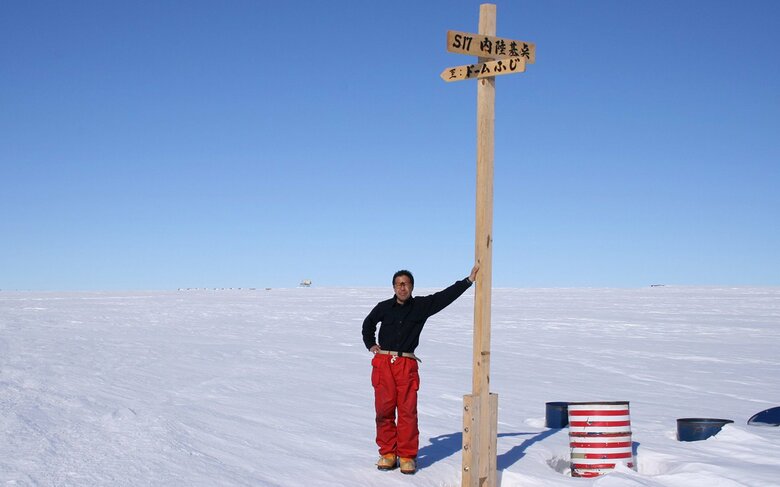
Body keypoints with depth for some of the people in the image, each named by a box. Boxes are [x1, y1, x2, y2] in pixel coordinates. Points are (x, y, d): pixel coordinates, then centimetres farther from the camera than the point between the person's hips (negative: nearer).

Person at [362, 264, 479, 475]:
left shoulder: (422, 305, 4)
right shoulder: (384, 307, 7)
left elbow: (447, 295, -1)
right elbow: (368, 323, 27)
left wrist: (469, 280, -6)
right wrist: (370, 344, 16)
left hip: (407, 364, -1)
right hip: (383, 363, 1)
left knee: (407, 410, -3)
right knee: (384, 409, 2)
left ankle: (407, 456, 5)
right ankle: (387, 453, 12)